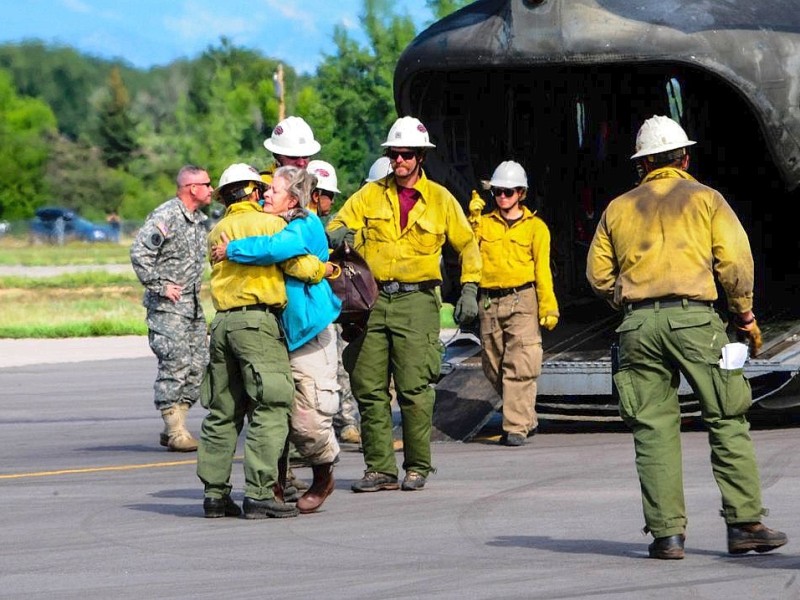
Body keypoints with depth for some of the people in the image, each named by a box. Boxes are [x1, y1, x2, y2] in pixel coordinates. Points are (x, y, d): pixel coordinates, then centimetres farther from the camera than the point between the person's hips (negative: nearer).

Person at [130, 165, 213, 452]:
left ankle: (175, 428, 13)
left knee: (197, 366, 6)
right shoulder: (165, 217, -14)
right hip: (168, 306, -9)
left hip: (193, 305, 9)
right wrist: (160, 286, -19)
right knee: (175, 365, -10)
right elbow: (139, 253, -22)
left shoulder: (198, 219, 15)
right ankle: (175, 431, -7)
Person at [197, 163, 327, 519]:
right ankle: (259, 493, -15)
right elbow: (301, 267, -9)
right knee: (270, 409, -7)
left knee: (223, 412, 11)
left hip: (223, 322, 7)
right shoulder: (269, 223, -2)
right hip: (258, 320, -7)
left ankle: (214, 493, 11)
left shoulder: (217, 232, 18)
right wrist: (327, 268, 10)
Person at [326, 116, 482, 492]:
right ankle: (380, 469, 8)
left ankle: (417, 467, 4)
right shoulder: (371, 195, 10)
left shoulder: (440, 199, 7)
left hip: (417, 302, -2)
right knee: (369, 388, 1)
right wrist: (338, 235, -19)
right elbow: (339, 225, 5)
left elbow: (467, 245, 16)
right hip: (373, 300, 2)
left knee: (414, 389, -7)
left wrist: (469, 289, 7)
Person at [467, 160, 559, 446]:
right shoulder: (484, 223, 12)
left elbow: (542, 269, 2)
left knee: (520, 366, -11)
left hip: (522, 301, -4)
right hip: (490, 304, 4)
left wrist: (548, 307, -5)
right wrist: (472, 218, -10)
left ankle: (516, 427, -10)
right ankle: (525, 418, 22)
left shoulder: (535, 227, 5)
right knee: (493, 367, 8)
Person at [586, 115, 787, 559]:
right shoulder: (705, 199, 8)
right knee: (727, 422, 2)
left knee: (653, 430, 4)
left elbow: (598, 275, 11)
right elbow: (735, 260, -2)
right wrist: (745, 316, 8)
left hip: (638, 324, 3)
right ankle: (744, 523, -2)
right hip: (693, 318, -3)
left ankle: (666, 532, -1)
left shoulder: (618, 209, 16)